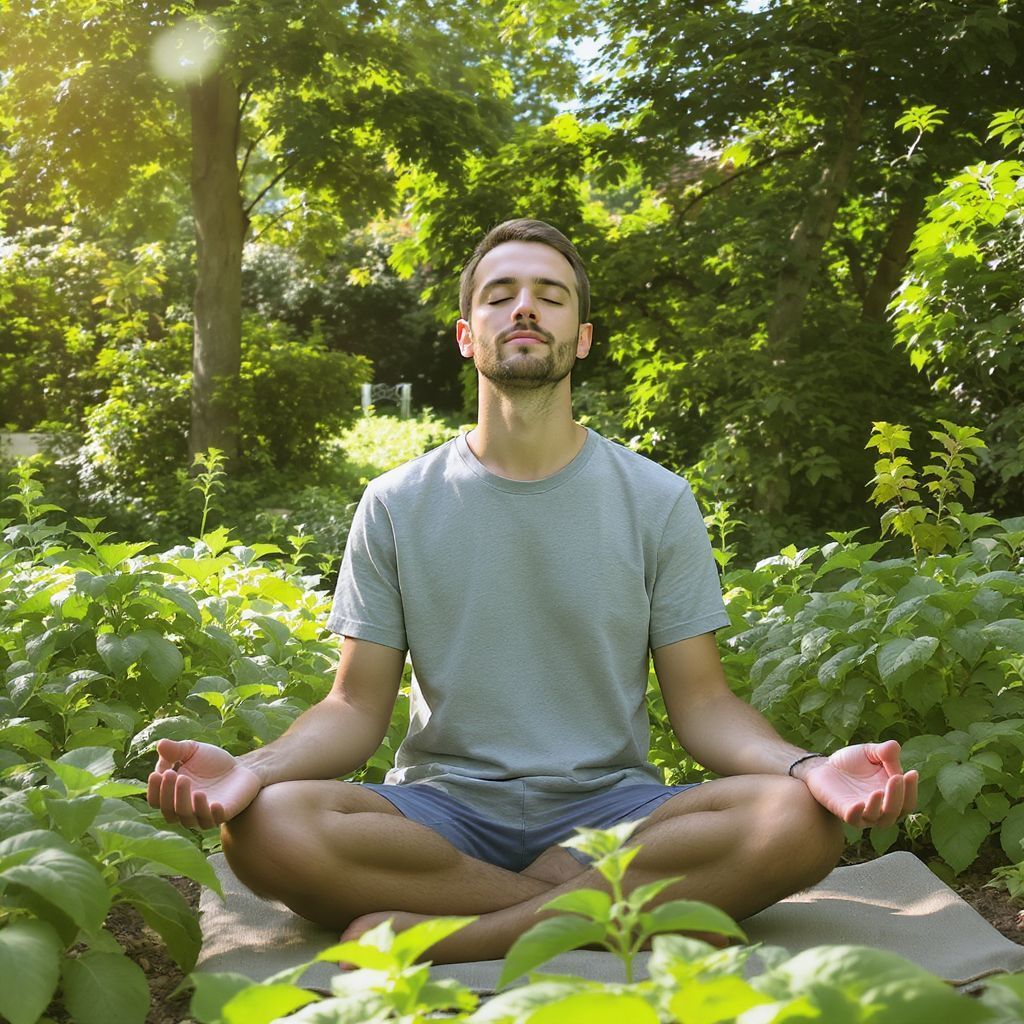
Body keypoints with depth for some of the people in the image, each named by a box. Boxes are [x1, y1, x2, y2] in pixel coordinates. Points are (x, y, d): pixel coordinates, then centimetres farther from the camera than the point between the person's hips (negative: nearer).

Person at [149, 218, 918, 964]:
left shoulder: (657, 501, 4)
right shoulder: (396, 505, 5)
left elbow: (703, 703, 2)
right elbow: (357, 706, 3)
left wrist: (808, 767, -19)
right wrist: (253, 768, -18)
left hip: (609, 804, 0)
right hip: (443, 807, 1)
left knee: (800, 823, -28)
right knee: (267, 826, -30)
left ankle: (430, 931, -23)